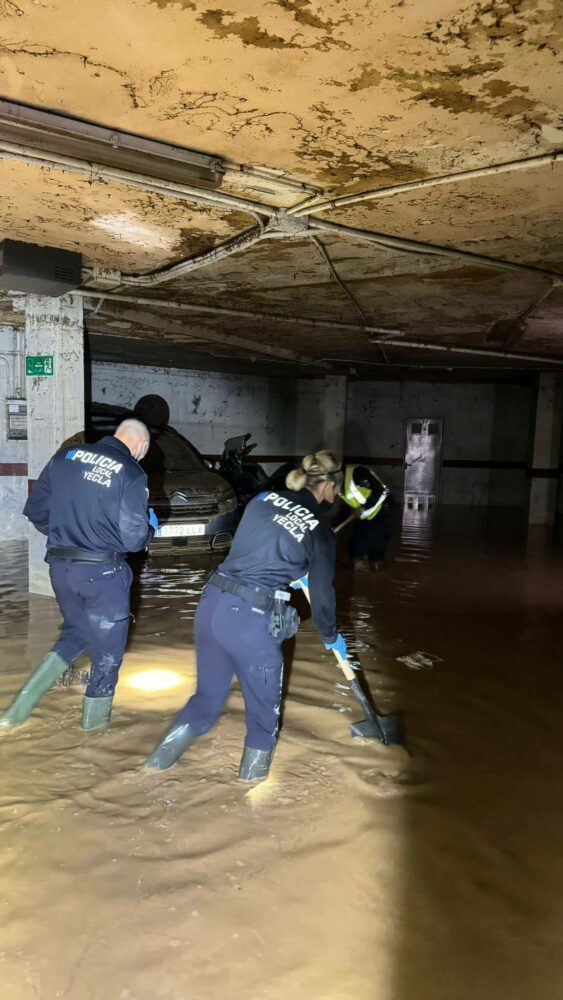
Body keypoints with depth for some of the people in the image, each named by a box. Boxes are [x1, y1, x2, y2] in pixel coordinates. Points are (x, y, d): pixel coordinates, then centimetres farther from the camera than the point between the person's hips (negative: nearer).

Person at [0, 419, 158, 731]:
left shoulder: (66, 456, 2)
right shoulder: (132, 474, -12)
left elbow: (35, 510, 7)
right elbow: (133, 539, -14)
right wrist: (150, 527, 8)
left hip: (60, 566, 5)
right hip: (102, 572, -5)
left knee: (75, 633, 26)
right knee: (107, 646, 16)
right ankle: (94, 717, 31)